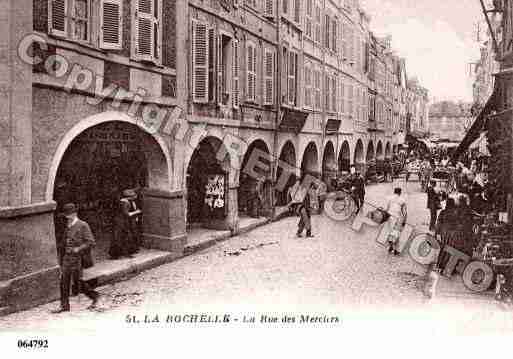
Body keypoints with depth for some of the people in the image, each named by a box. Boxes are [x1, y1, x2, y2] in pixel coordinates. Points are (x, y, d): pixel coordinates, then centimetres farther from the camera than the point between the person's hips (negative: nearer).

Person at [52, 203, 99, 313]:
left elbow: (91, 242, -13)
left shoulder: (83, 225, -10)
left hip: (77, 257, -7)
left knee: (77, 280, -2)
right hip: (67, 257, 7)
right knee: (64, 280, 4)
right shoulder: (68, 227, 13)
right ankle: (64, 305, 12)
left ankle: (95, 296, 16)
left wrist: (79, 248, -20)